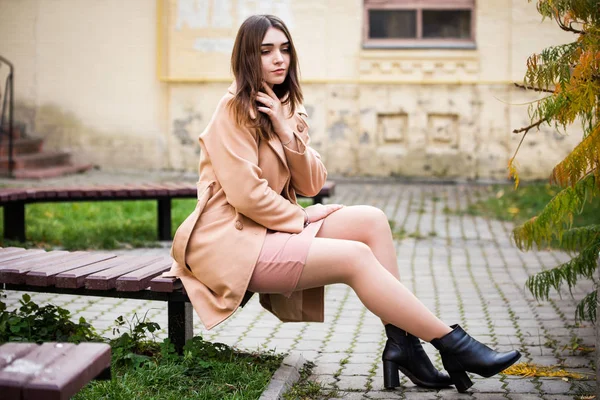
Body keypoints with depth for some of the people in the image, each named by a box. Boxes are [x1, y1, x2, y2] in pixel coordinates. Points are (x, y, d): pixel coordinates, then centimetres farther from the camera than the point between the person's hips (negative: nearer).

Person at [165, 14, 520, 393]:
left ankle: (402, 343, -17)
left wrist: (288, 132, -10)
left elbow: (311, 185, 5)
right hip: (231, 239, -8)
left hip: (273, 227, 8)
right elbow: (246, 194, -19)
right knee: (355, 256, -22)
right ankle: (453, 344, -14)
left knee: (371, 220, -10)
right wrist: (301, 220, -6)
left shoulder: (286, 108, 14)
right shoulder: (234, 110, -11)